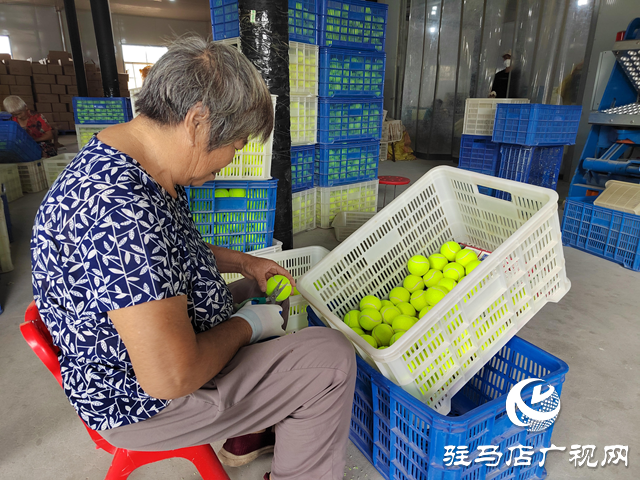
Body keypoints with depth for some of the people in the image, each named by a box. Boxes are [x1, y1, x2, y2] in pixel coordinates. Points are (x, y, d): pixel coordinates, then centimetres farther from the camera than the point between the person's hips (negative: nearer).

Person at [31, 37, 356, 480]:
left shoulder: (143, 168, -2)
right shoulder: (122, 208, -35)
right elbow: (171, 377, -33)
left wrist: (243, 262, 8)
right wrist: (246, 326, -16)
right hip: (142, 402, -9)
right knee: (331, 358, -12)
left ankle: (248, 434, 34)